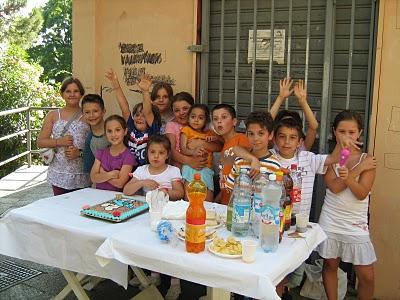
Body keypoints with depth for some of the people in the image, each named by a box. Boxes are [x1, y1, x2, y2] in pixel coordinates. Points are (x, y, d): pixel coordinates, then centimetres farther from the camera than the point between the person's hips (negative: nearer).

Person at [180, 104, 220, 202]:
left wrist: (214, 138, 0)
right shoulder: (186, 130, 12)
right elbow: (182, 149, -3)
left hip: (206, 169, 4)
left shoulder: (209, 133, 24)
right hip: (190, 166, -4)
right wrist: (192, 152, -24)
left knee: (208, 201, -1)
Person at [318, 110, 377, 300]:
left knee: (367, 276, 1)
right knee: (330, 265, 12)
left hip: (356, 224, 0)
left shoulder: (366, 160, -2)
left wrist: (348, 177, -30)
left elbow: (362, 194, -13)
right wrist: (358, 169, -16)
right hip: (330, 221, 1)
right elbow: (334, 187, -15)